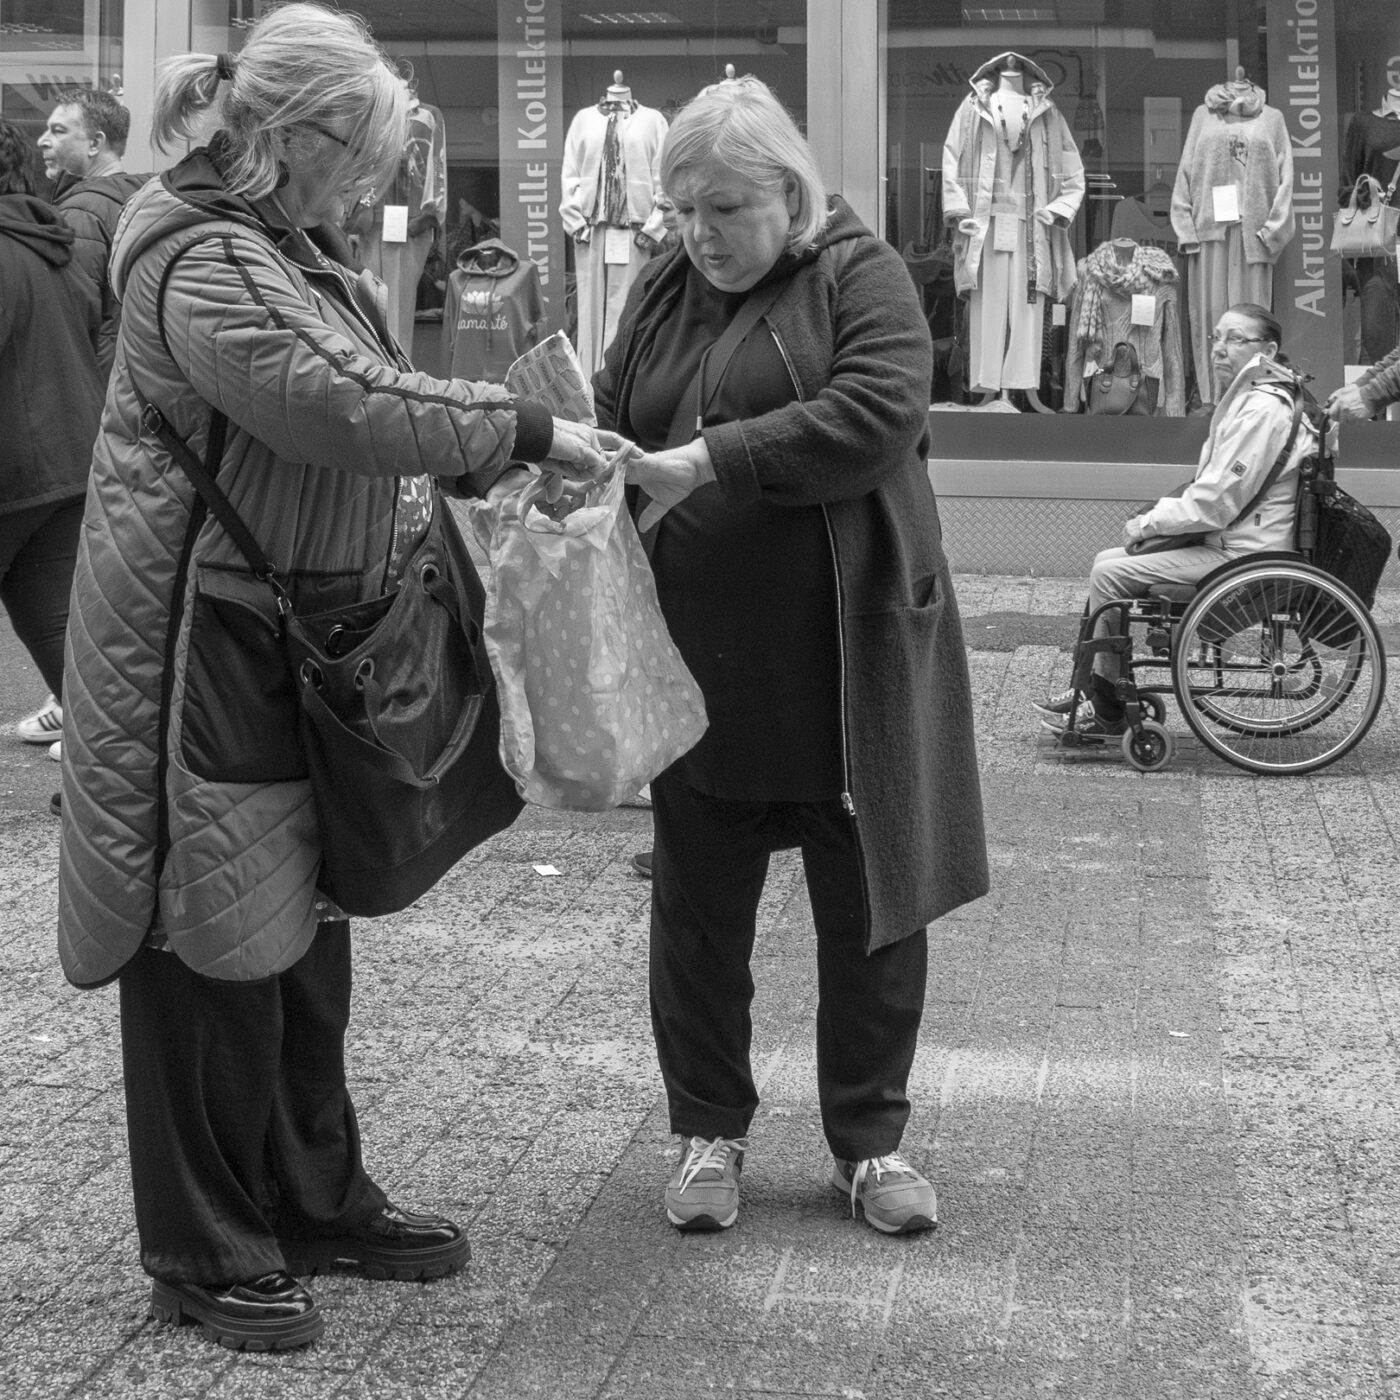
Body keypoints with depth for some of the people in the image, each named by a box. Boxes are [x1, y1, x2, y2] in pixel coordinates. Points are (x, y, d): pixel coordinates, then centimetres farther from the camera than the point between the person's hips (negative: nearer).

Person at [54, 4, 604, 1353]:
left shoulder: (289, 249, 14)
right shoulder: (201, 264, -18)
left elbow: (365, 399, 19)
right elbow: (350, 411, -26)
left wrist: (484, 465, 4)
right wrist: (524, 430, -18)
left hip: (302, 640, 10)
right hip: (208, 651, -10)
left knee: (304, 929, 18)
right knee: (217, 943, -1)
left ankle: (315, 1196, 31)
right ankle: (205, 1253, 12)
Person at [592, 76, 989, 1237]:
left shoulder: (861, 278, -5)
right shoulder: (665, 293, 11)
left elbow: (878, 414, -21)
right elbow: (611, 422, 12)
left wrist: (706, 462, -25)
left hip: (846, 659, -4)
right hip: (700, 661, 4)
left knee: (870, 903, 6)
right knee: (699, 905, 10)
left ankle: (870, 1137, 22)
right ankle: (710, 1129, 26)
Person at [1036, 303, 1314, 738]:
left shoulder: (1262, 410, -19)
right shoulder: (1243, 399, 16)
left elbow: (1217, 502, -23)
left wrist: (1148, 523, -11)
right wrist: (1156, 517, 6)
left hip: (1242, 555, -11)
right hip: (1225, 540, 11)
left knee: (1109, 573, -12)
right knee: (1107, 559, 11)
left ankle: (1107, 713, -3)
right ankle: (1093, 690, 13)